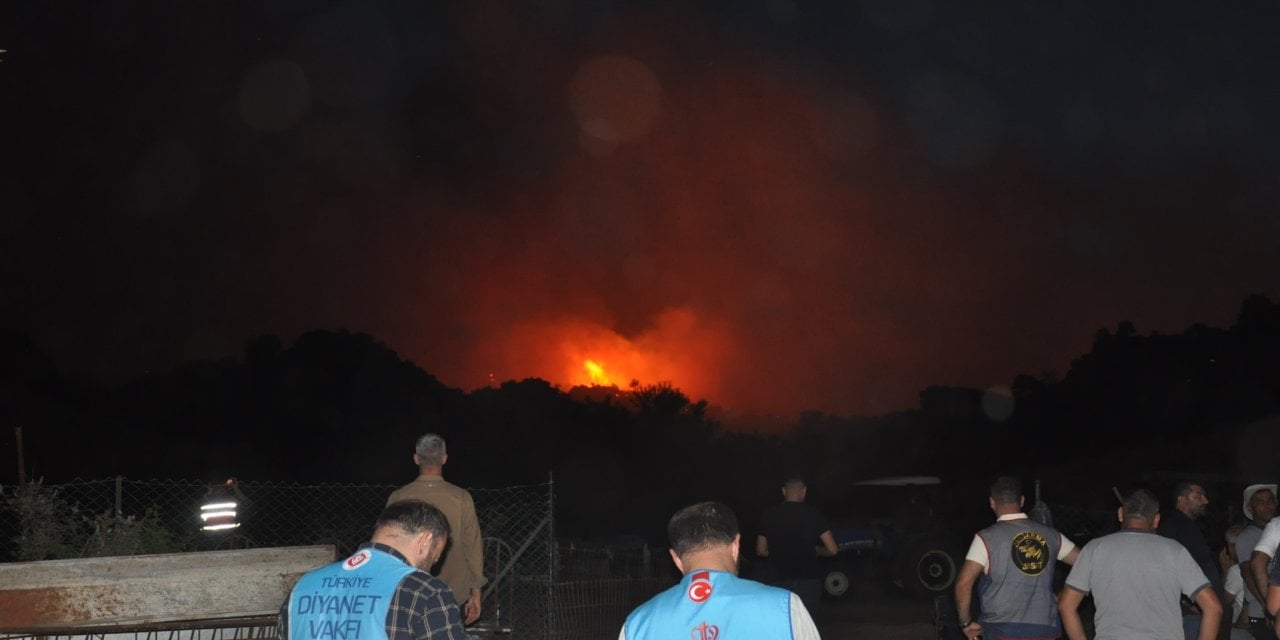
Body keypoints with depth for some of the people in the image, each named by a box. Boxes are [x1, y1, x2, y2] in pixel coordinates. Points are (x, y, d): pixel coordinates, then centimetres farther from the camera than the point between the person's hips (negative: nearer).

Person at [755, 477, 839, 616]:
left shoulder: (769, 514, 3)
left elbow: (761, 550, 10)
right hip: (808, 579, -1)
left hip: (779, 580, 1)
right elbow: (832, 550, -4)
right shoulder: (812, 514, -3)